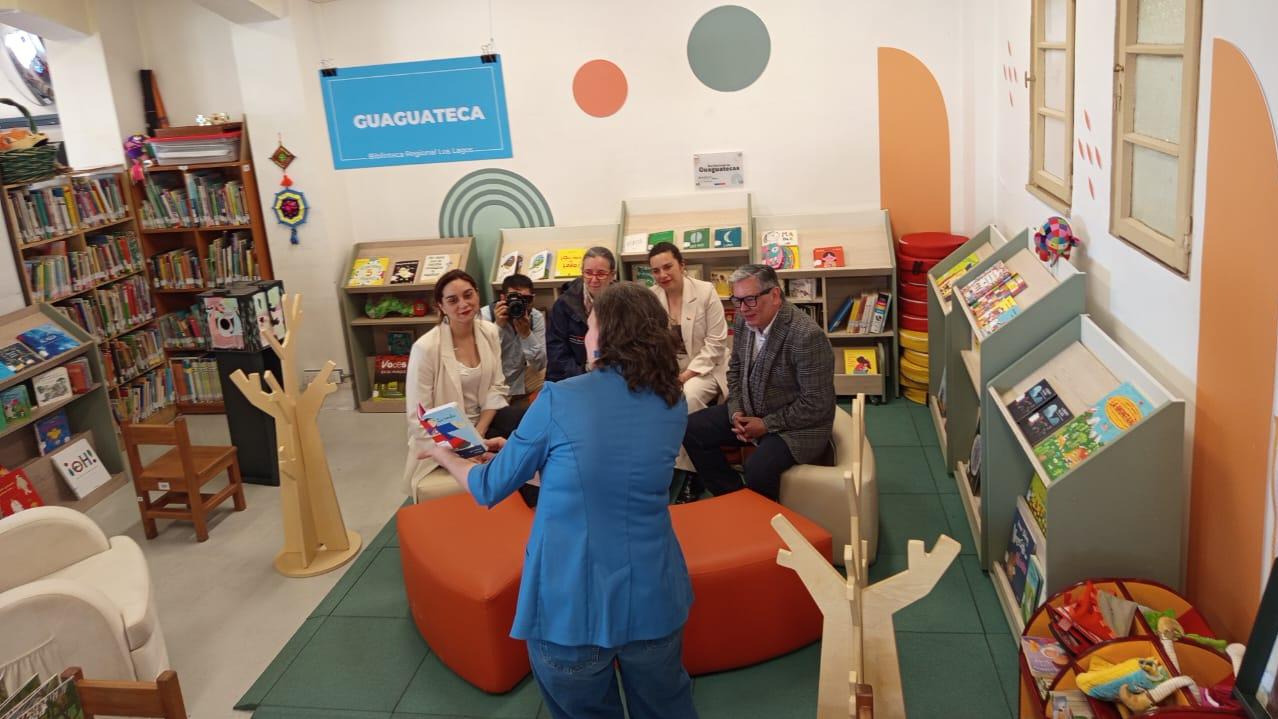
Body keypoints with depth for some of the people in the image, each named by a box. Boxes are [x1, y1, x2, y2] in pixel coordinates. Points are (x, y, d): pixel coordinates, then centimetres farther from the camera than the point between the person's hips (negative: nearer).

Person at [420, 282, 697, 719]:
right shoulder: (674, 405, -1)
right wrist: (519, 448, 23)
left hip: (571, 603, -3)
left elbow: (489, 489, -1)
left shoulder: (558, 400, -13)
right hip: (653, 596, 3)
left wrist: (447, 457, 21)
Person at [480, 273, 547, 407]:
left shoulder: (537, 317, -6)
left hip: (520, 381, 5)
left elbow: (539, 365, -13)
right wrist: (498, 326, -30)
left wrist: (526, 333, -27)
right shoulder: (485, 316, -15)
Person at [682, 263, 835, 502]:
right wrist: (736, 412, -4)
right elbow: (735, 369, 11)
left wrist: (767, 425, -19)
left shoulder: (807, 335, -27)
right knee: (691, 429, -1)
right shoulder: (745, 320, -5)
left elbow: (816, 405, -23)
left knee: (758, 467, -32)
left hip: (797, 425, -8)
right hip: (750, 411, 8)